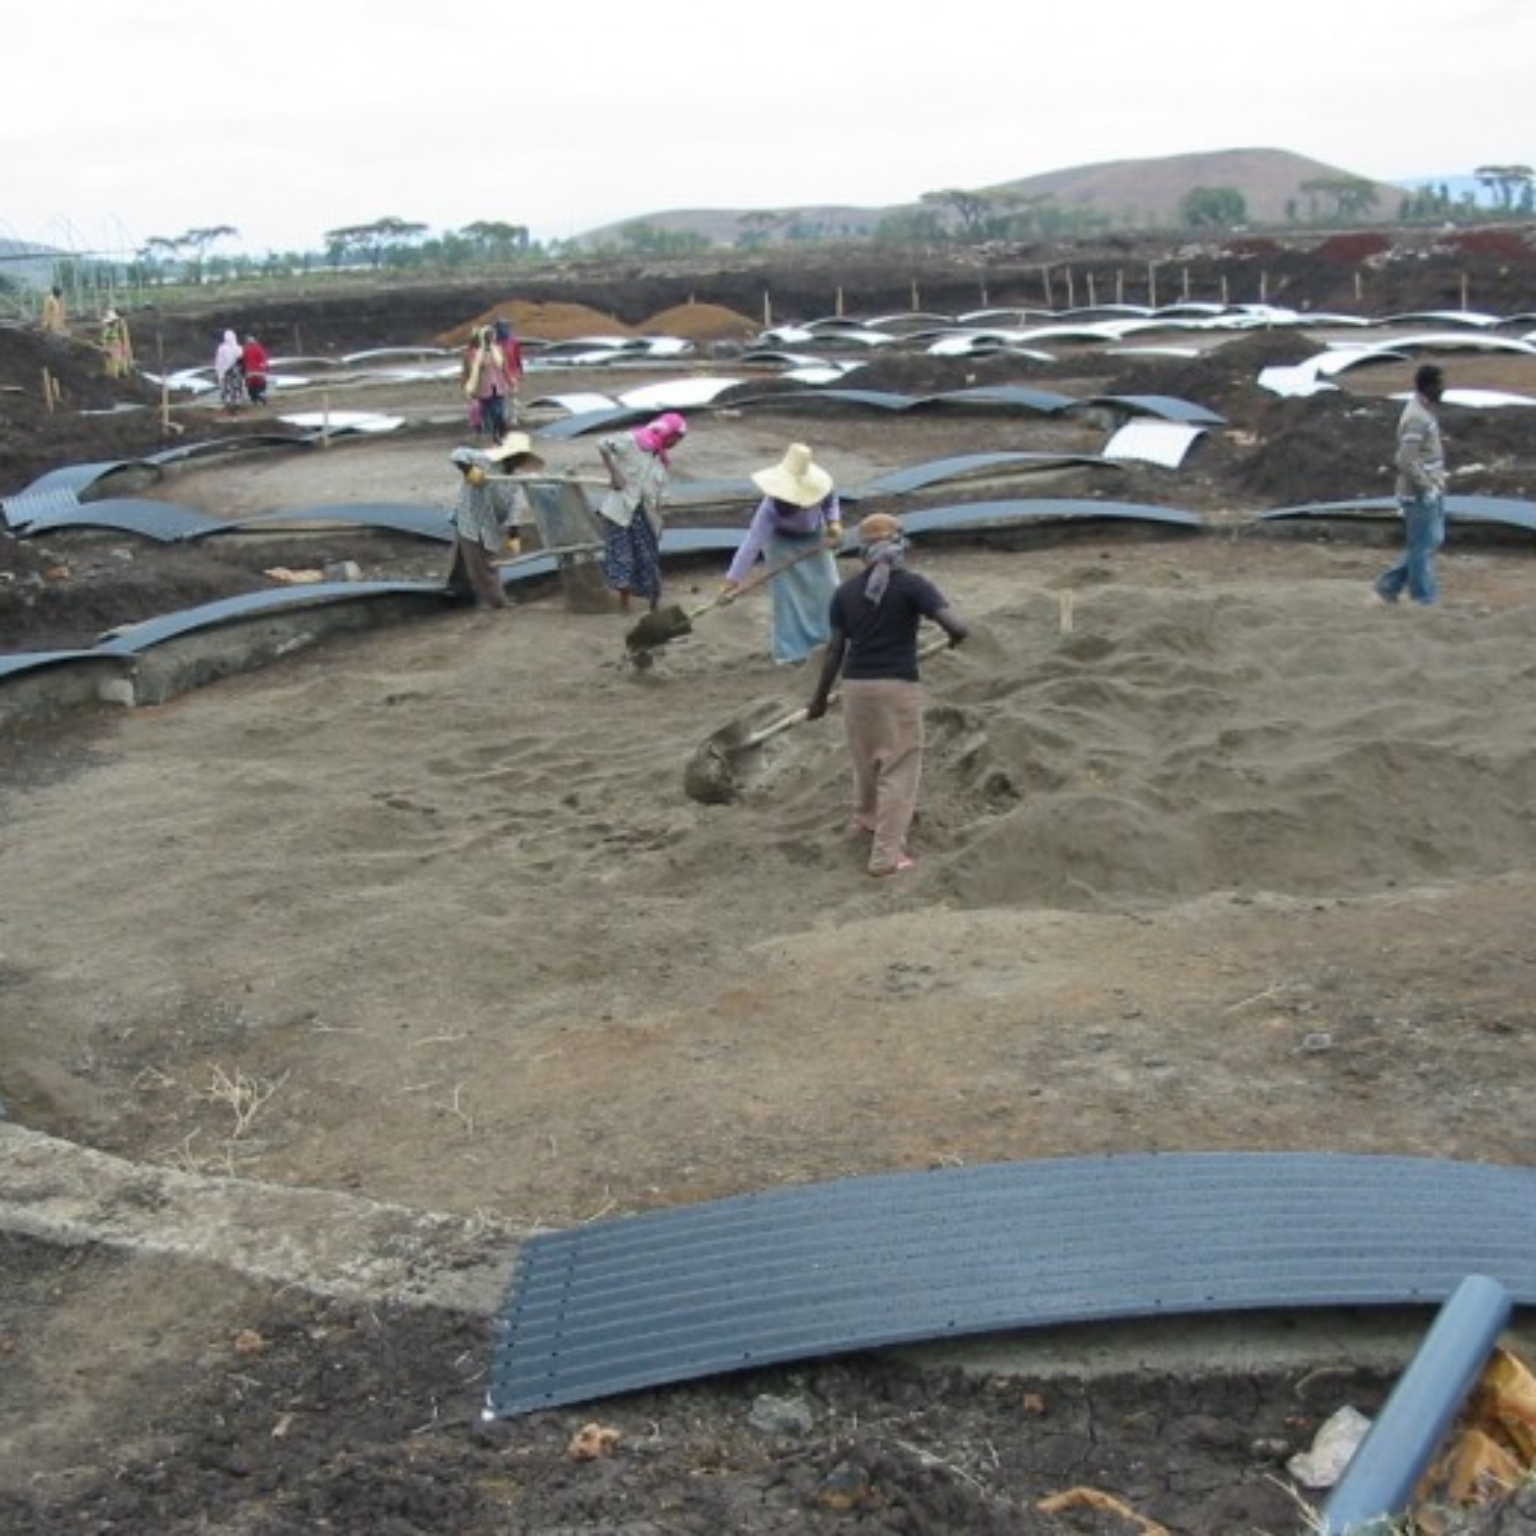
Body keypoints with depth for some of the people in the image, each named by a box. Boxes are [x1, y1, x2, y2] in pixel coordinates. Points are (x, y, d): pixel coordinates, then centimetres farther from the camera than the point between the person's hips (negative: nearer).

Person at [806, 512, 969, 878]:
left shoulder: (845, 592, 3)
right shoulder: (911, 585, -9)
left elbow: (835, 649, 4)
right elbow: (958, 627, -18)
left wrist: (820, 697, 13)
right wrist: (956, 635, 6)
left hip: (856, 685, 5)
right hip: (898, 687, -4)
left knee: (867, 759, 26)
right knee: (899, 769, 2)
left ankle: (865, 818, 48)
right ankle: (886, 855, 0)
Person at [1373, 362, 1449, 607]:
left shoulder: (1426, 411, 11)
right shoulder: (1416, 418, -21)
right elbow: (1406, 461, -25)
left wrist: (1438, 482, 17)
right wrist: (1427, 489, -19)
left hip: (1432, 492, 10)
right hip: (1420, 495, -10)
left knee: (1434, 540, 16)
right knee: (1423, 547, 1)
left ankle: (1390, 583, 22)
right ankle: (1425, 600, 12)